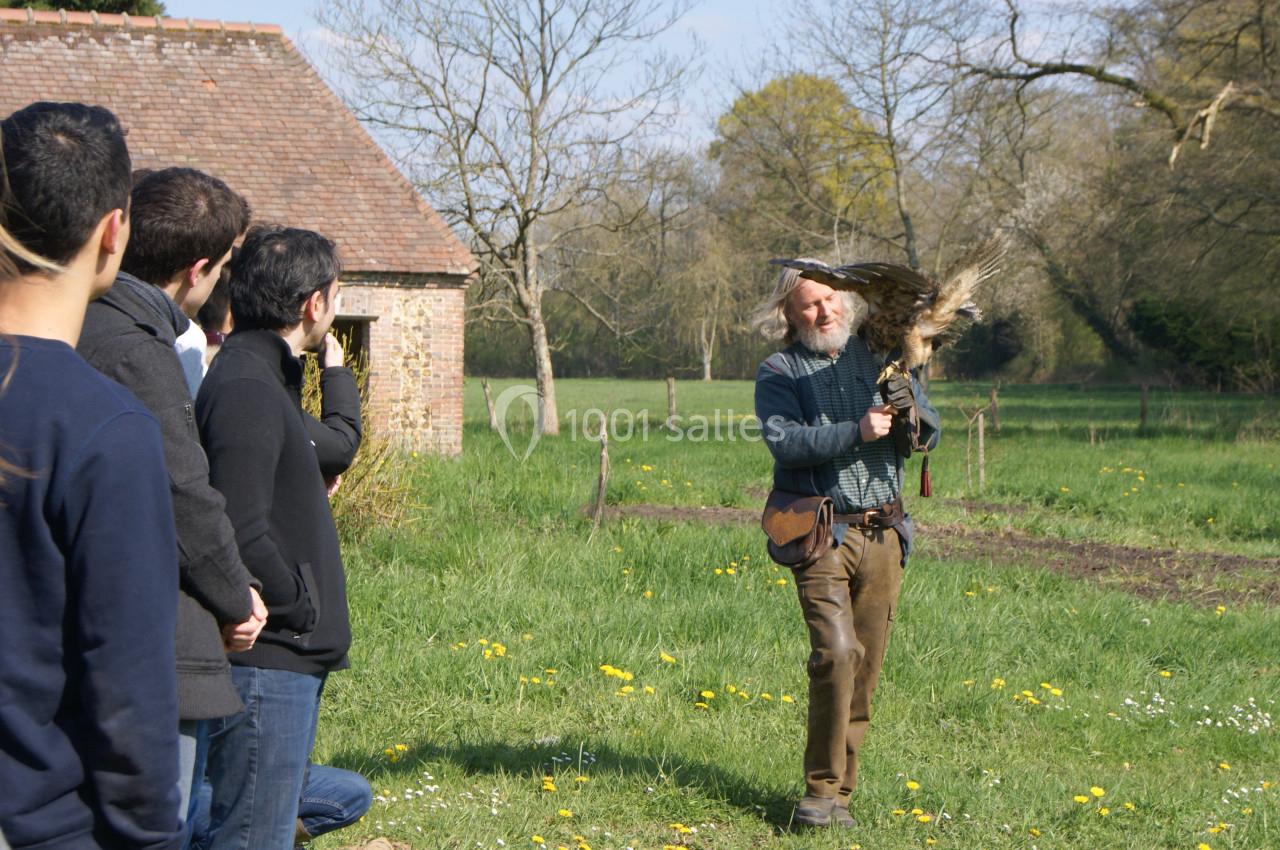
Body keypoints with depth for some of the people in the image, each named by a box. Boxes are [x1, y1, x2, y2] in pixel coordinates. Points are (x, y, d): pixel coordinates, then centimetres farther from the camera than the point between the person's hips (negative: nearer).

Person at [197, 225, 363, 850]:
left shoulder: (264, 376, 15)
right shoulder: (245, 389, -18)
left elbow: (337, 446, 31)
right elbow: (239, 536, -25)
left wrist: (335, 365, 23)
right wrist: (303, 606, -13)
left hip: (289, 658, 11)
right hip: (266, 660, -11)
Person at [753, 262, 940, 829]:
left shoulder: (879, 359, 13)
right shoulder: (779, 372, 2)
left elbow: (929, 436, 11)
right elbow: (785, 442, -14)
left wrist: (910, 407, -10)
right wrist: (856, 432, -22)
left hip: (883, 533, 4)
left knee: (867, 664, 5)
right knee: (837, 653, -18)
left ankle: (839, 790, 15)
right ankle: (822, 790, -9)